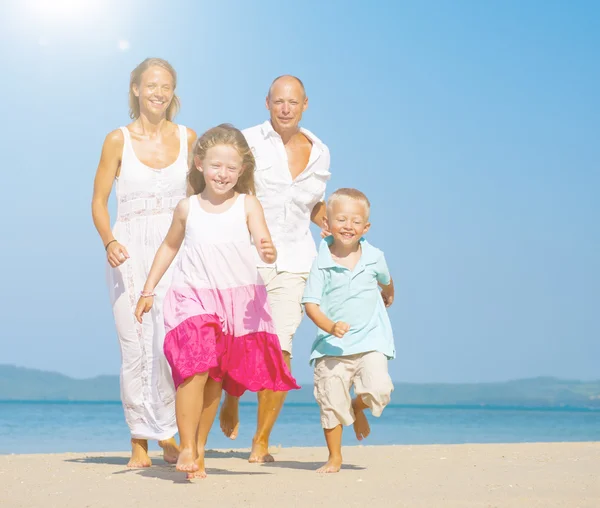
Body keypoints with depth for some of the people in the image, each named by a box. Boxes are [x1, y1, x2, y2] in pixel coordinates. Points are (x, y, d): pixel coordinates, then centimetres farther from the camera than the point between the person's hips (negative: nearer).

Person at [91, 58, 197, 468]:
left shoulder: (187, 138, 9)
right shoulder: (119, 140, 4)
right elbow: (99, 201, 5)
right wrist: (109, 242, -12)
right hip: (129, 251, -1)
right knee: (136, 345, -3)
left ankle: (168, 434, 2)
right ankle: (140, 438, 7)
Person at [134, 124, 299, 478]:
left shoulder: (248, 205, -1)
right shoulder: (188, 209, 5)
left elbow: (264, 242, -13)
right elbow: (170, 246, 19)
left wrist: (269, 252, -37)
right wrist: (148, 290, 19)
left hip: (239, 301, 0)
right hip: (194, 298, 0)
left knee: (216, 380, 9)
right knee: (195, 369, -18)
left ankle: (200, 448, 23)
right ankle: (187, 449, -11)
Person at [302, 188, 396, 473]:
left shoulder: (374, 258, -1)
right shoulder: (321, 263, -9)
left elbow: (385, 280, 23)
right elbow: (310, 303, -12)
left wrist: (388, 296, 42)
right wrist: (330, 326, -28)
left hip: (370, 341, 1)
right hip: (332, 344, -1)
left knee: (379, 390, -18)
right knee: (331, 403, 0)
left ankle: (358, 408, 19)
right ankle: (334, 458, 19)